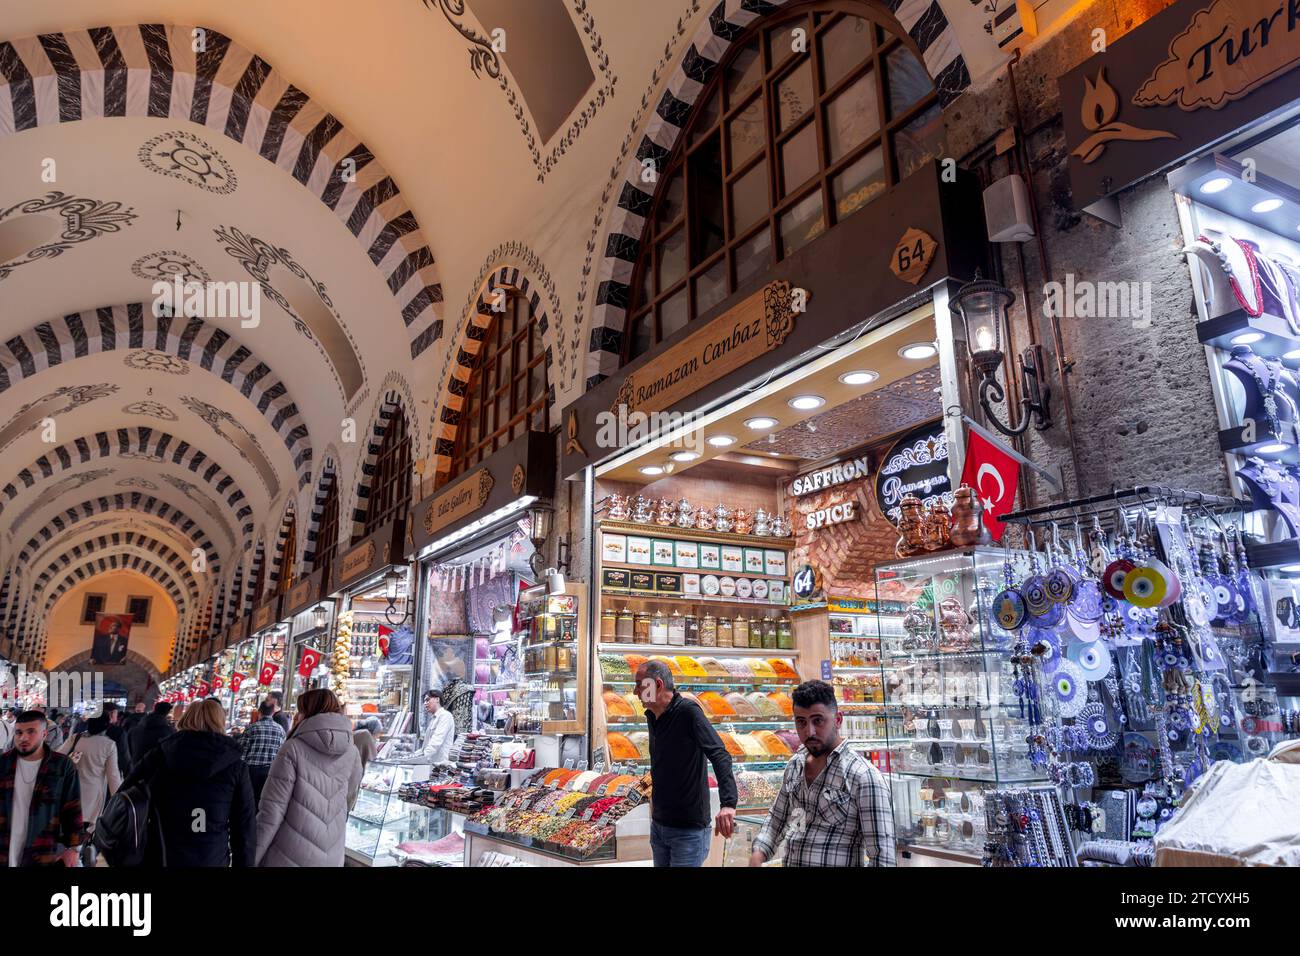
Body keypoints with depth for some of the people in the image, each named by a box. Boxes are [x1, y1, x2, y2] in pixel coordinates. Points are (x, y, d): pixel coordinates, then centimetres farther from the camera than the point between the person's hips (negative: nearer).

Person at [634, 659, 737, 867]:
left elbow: (719, 756, -29)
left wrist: (728, 803, -42)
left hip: (689, 829, -7)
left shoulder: (688, 711, -18)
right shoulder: (652, 717, 6)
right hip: (658, 826, 8)